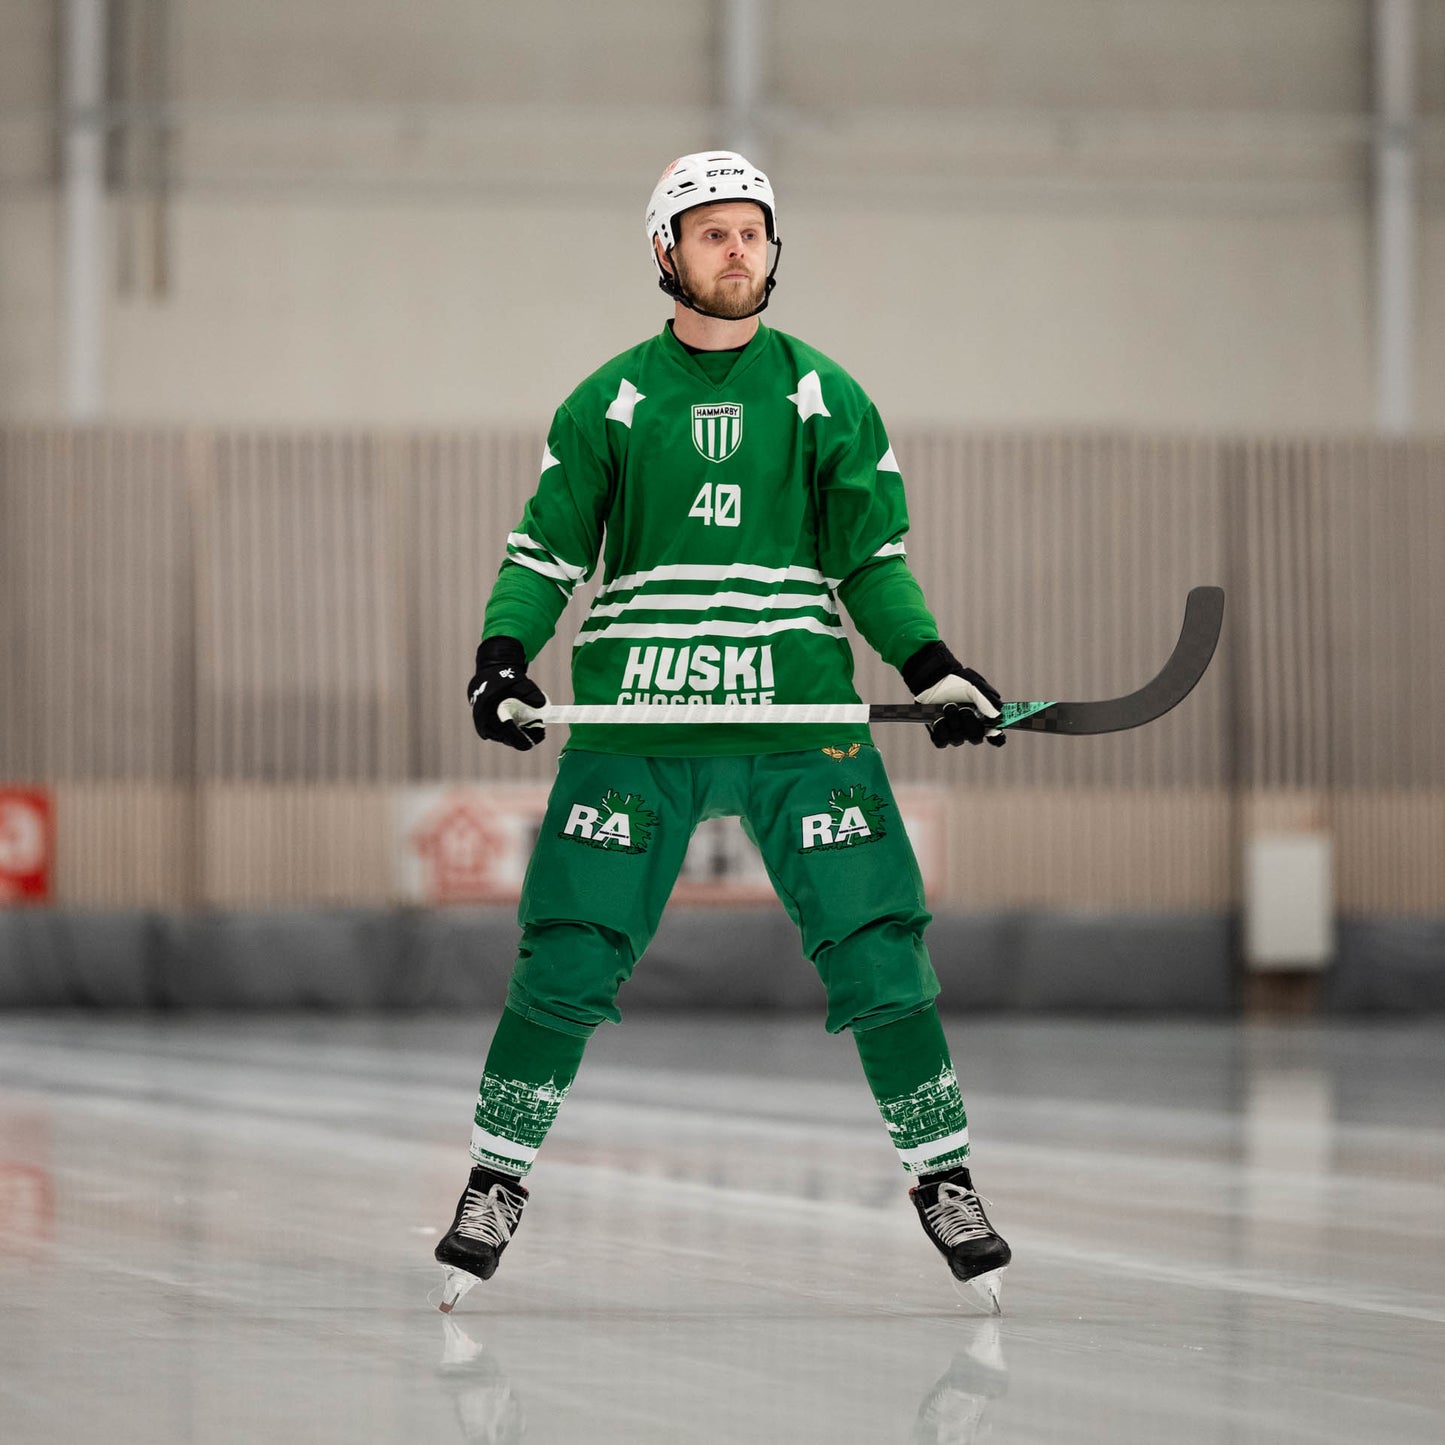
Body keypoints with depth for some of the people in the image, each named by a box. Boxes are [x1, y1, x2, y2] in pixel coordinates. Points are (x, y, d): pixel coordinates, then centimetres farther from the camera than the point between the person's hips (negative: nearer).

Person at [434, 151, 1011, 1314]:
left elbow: (874, 560, 10)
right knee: (567, 964, -6)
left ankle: (945, 1183, 8)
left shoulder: (826, 398, 9)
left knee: (878, 956, -6)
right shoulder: (609, 403, 7)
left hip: (803, 722, 1)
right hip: (637, 724, 0)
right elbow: (546, 550, 8)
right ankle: (497, 1183, 9)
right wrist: (503, 654, -9)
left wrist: (932, 667, -4)